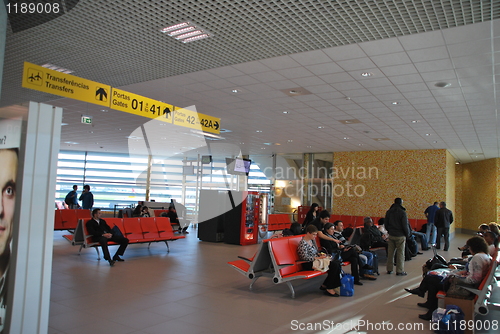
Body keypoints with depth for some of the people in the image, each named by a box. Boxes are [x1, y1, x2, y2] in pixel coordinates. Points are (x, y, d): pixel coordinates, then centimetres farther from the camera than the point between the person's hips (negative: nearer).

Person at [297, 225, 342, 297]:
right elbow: (305, 257, -21)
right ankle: (329, 289, -11)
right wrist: (318, 258, -20)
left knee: (337, 263, -8)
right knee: (334, 265, -21)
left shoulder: (312, 240, 14)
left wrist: (321, 255, 3)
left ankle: (325, 285, 1)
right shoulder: (303, 243, -16)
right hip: (309, 264, -9)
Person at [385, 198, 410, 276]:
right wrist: (408, 234, 2)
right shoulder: (402, 212, -13)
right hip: (400, 236, -5)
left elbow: (386, 224, 12)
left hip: (391, 235, 5)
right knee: (400, 253, 2)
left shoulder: (388, 212, 6)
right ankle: (399, 271, 6)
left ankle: (389, 269, 17)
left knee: (390, 252, 10)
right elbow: (405, 225, -12)